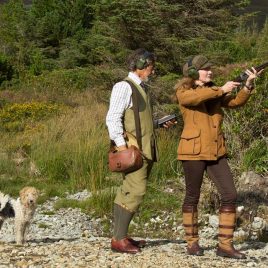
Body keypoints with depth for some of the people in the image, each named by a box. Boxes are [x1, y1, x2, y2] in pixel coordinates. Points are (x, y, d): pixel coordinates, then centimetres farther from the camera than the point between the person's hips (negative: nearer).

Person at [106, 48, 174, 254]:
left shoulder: (143, 88, 19)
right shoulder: (124, 87, -9)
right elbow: (113, 118, -15)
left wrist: (160, 123, 13)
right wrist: (121, 144, -20)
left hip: (146, 149, 9)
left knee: (128, 192, 10)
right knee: (136, 191, -14)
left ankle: (120, 236, 14)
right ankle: (119, 239, -11)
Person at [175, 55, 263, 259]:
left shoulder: (215, 92, 15)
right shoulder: (183, 92, -3)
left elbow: (236, 102, 0)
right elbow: (196, 97, -26)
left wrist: (248, 84, -15)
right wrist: (221, 90, -19)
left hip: (216, 152, 6)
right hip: (193, 151, -6)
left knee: (230, 196, -3)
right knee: (193, 197, 4)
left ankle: (225, 245, 1)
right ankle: (192, 242, 18)